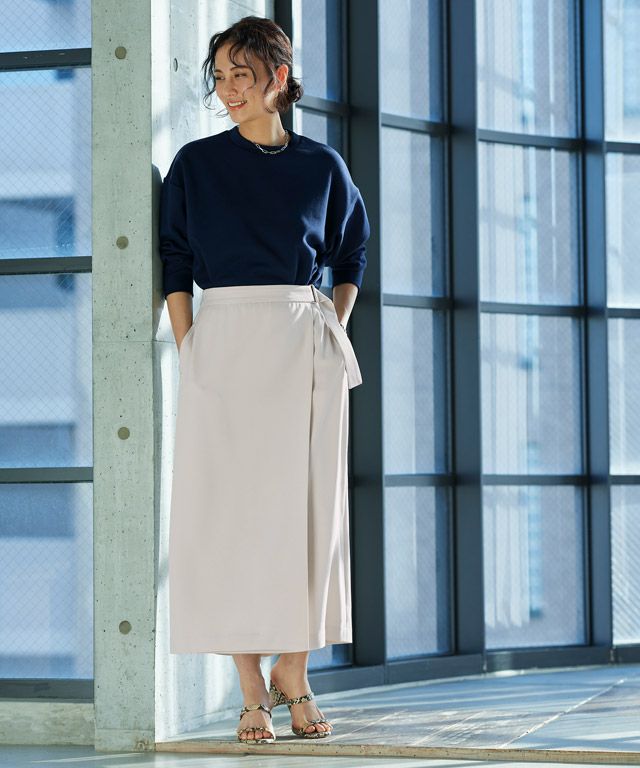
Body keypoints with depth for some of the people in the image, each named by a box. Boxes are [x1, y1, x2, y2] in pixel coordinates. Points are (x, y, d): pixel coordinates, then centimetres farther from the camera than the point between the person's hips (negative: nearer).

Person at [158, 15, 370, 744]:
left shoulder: (321, 165, 9)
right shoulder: (196, 164, 5)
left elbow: (351, 258, 18)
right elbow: (173, 262, 4)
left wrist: (334, 329, 5)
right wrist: (188, 350, -5)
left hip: (308, 347, 2)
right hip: (227, 342, -1)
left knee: (308, 506, 0)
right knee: (233, 508, -4)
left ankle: (293, 674, 11)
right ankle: (252, 693, 0)